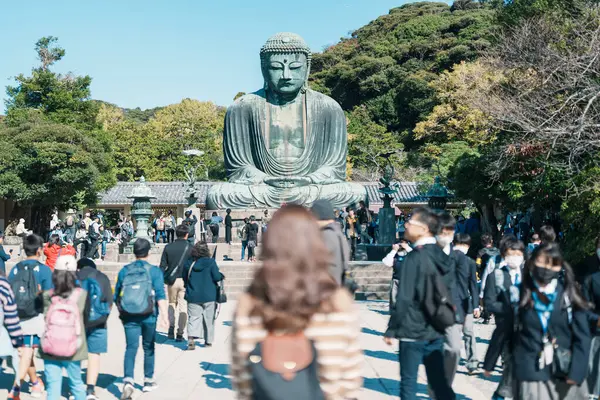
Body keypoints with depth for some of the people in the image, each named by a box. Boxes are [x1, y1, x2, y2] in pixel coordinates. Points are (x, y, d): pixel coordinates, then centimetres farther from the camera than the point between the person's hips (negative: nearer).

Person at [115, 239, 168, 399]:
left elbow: (116, 296, 12)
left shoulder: (124, 271, 5)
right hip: (148, 316, -1)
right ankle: (148, 381, 27)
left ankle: (128, 381, -20)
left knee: (131, 347, 0)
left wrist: (121, 311, 27)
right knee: (148, 348, 15)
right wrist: (164, 314, -20)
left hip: (129, 316, 1)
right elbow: (160, 295, -15)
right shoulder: (154, 271, -4)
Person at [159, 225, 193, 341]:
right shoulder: (191, 248, -3)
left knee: (172, 303, 21)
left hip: (171, 280, 2)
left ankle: (171, 327, 3)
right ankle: (180, 334, 6)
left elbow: (162, 266, 2)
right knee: (183, 306, 6)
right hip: (185, 281, -2)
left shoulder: (168, 247, 2)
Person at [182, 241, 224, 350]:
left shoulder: (189, 263, -1)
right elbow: (217, 277, -11)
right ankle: (208, 341, 18)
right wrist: (222, 276, 11)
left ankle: (191, 338, -18)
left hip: (193, 296, 2)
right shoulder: (210, 262, -10)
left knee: (193, 318, 3)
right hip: (209, 296, -1)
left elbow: (184, 279, 7)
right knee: (209, 319, 11)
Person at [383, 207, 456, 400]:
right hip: (436, 331, 7)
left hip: (412, 331, -7)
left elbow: (404, 299, -18)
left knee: (408, 383, 5)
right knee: (439, 382, 11)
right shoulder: (442, 257, 6)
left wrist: (391, 330, -10)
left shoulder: (415, 257, -16)